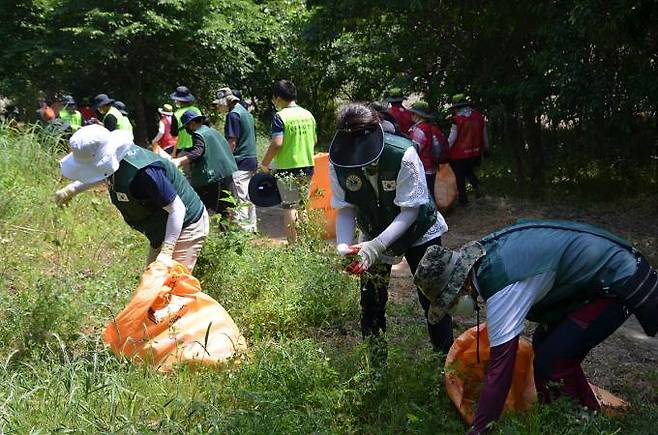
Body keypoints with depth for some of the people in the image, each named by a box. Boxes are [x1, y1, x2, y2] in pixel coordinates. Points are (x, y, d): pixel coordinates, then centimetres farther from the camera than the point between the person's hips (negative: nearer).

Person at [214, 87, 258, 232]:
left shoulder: (233, 114, -12)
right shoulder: (246, 112, 17)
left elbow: (232, 142, -16)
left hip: (240, 162, -10)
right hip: (252, 160, 10)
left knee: (240, 199, -8)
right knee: (249, 197, 14)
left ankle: (242, 230, -9)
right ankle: (252, 228, 20)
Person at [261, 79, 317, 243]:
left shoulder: (280, 116, -13)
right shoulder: (308, 114, 6)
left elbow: (277, 144, -20)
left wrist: (265, 163, -8)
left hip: (287, 168, -6)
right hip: (307, 167, 6)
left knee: (289, 207, 1)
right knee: (303, 206, 15)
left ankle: (293, 244, 3)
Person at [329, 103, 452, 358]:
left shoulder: (403, 155, -32)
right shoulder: (338, 161, -21)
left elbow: (411, 209, -29)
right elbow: (345, 209, -14)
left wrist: (376, 246, -40)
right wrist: (343, 245, -32)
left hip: (418, 230, -3)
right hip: (374, 235, 3)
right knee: (371, 302, 4)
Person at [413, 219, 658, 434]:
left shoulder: (502, 291, -30)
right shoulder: (481, 251, -4)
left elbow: (500, 370, -29)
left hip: (617, 285, -10)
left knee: (549, 366, -14)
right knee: (544, 345, 14)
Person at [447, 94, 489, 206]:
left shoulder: (457, 119, -17)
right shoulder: (478, 116, -1)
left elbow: (452, 138, -14)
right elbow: (484, 134, 10)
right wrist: (486, 147, 23)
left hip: (460, 154, -5)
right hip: (475, 152, 5)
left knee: (460, 177, 9)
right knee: (468, 171, 27)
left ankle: (463, 200, 16)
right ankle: (477, 185, 3)